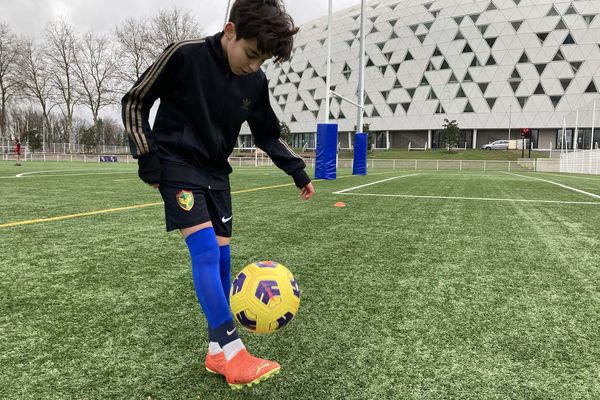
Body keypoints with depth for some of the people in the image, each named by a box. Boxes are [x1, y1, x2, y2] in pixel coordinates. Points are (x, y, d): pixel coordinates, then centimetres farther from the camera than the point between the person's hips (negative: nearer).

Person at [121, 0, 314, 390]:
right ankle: (234, 353, -16)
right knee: (205, 248, -20)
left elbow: (268, 135, 12)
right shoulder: (184, 54, -16)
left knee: (221, 255, 1)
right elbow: (135, 102, -7)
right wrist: (147, 157, -12)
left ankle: (217, 351, 13)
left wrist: (298, 170, 5)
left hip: (216, 171, 6)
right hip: (178, 164, -5)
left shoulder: (257, 81, -1)